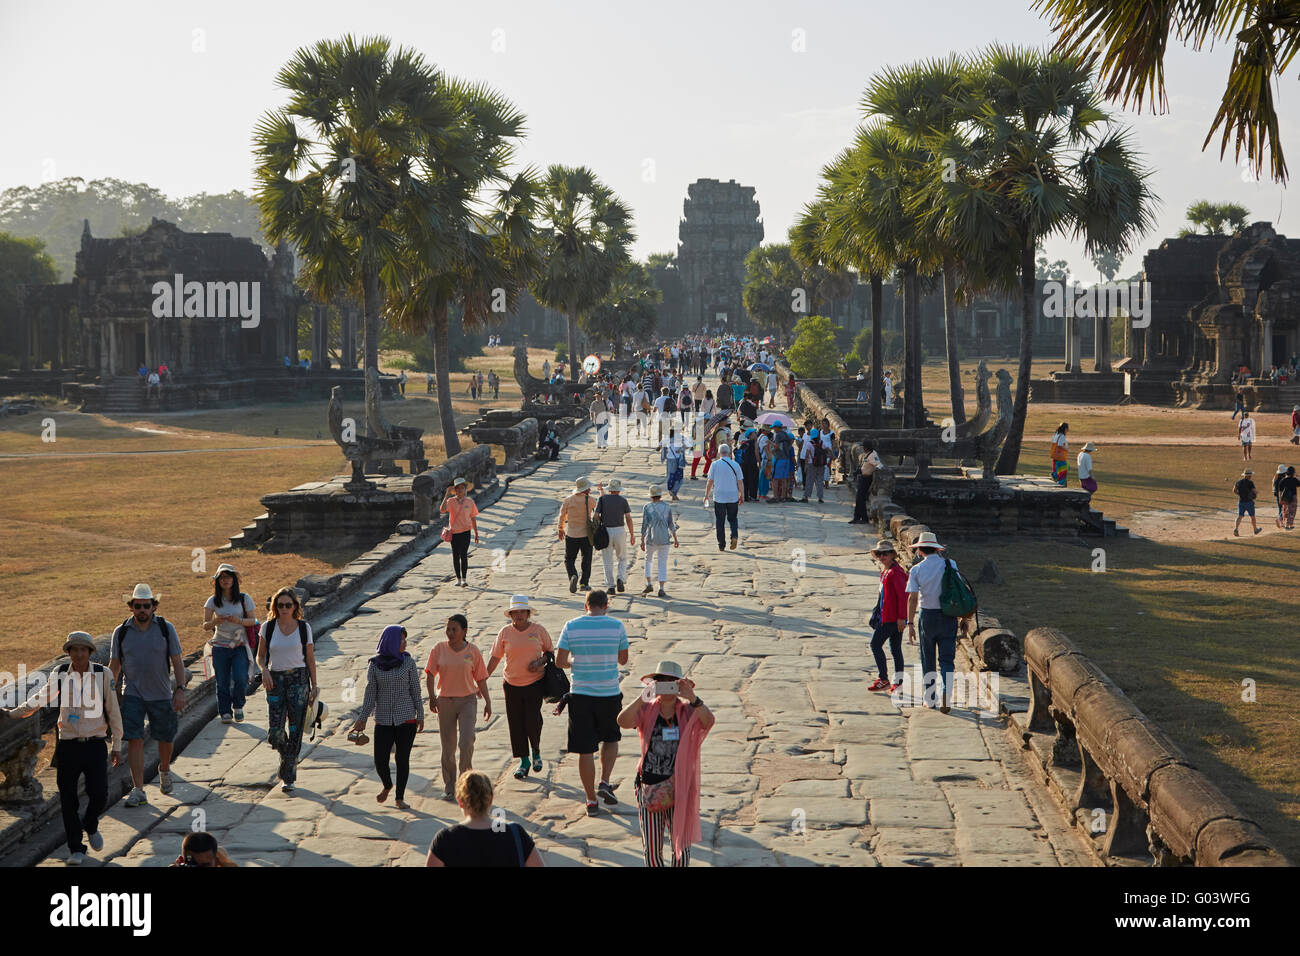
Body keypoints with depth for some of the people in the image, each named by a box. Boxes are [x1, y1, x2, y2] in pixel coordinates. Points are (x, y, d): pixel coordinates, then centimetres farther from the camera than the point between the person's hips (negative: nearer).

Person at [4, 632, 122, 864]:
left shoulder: (102, 674, -2)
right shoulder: (60, 674, 0)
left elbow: (113, 711, 4)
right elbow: (40, 698, 17)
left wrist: (116, 746, 6)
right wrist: (13, 713, 15)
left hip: (95, 745, -1)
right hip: (68, 746, 1)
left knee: (99, 796, -6)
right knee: (68, 799, 0)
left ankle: (90, 825, 28)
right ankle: (76, 849, 14)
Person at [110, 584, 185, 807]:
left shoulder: (166, 629, -3)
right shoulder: (121, 632, 0)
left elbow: (177, 661, -1)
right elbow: (114, 666, 7)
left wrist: (180, 689, -10)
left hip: (161, 694, 0)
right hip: (132, 694, 0)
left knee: (165, 738, 10)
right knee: (134, 740, -9)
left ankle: (164, 770, 40)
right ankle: (138, 791, -7)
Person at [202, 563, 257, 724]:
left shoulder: (244, 599, 1)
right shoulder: (213, 601, 3)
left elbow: (253, 620, 2)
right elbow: (205, 626, 0)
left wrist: (239, 620, -17)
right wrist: (215, 621, -22)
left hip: (240, 646, -1)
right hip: (220, 647, 1)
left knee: (240, 679, -14)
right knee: (222, 683, 0)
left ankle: (238, 706, 12)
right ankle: (225, 712, 15)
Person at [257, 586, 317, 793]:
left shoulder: (304, 628, 1)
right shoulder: (268, 627, 2)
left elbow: (310, 658, 6)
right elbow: (260, 655, 10)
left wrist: (314, 686, 3)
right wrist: (264, 670, -11)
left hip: (298, 679, -1)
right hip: (275, 681, 1)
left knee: (295, 730, -4)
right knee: (274, 732, -7)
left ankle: (288, 777, 4)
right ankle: (287, 758, 26)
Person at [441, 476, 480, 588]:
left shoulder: (470, 501, 1)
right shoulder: (451, 501, -2)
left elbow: (473, 518, 9)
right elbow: (442, 511, -21)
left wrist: (476, 534, 11)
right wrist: (447, 495, -22)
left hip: (465, 532, -1)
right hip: (454, 532, 1)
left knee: (463, 555, -13)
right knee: (455, 556, 7)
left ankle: (464, 579, -12)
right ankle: (458, 579, 18)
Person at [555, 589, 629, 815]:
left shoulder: (571, 626, -5)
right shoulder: (616, 626, -5)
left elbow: (559, 661, -6)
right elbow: (623, 659, 7)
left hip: (580, 695, 0)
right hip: (609, 695, 0)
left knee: (585, 749, 6)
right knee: (611, 738, 24)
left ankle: (591, 801, 11)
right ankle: (605, 783, 10)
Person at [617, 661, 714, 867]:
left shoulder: (687, 712, -2)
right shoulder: (647, 710, -2)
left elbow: (708, 721, -23)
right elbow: (623, 722, -22)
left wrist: (692, 697, -38)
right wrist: (643, 697, -34)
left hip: (678, 790, 0)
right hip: (649, 786, 0)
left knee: (682, 847, 5)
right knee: (651, 849, 9)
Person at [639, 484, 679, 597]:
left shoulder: (647, 508, -4)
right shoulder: (667, 507, 0)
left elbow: (644, 525, -6)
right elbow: (671, 524, 4)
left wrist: (642, 541, -1)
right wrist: (675, 538, 12)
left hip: (650, 539, 0)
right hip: (664, 539, 0)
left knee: (649, 560, 21)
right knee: (663, 564, 4)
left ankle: (648, 584, 11)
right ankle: (661, 589, 0)